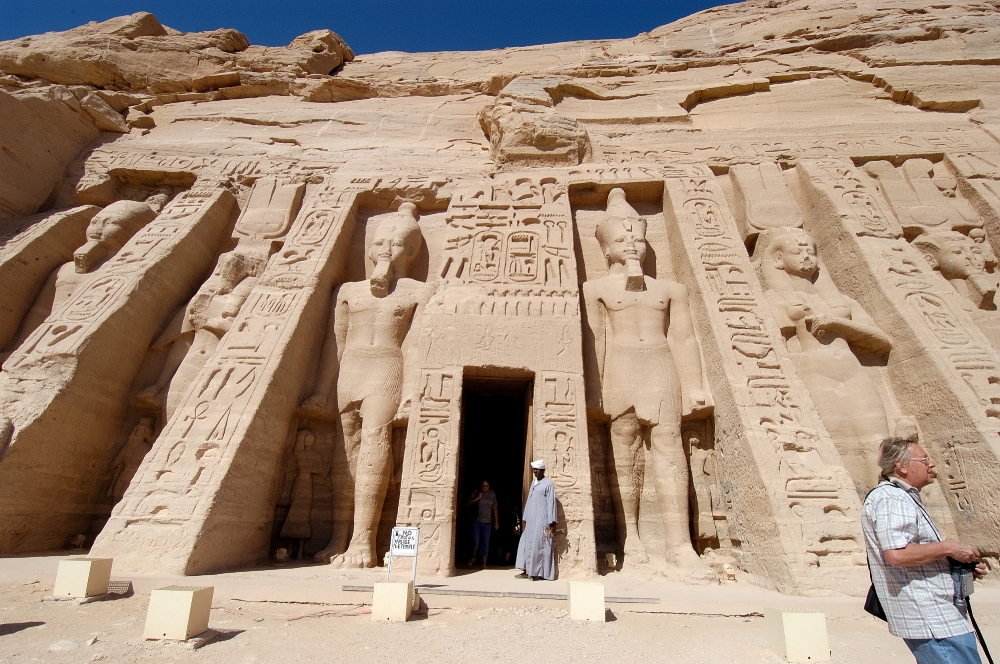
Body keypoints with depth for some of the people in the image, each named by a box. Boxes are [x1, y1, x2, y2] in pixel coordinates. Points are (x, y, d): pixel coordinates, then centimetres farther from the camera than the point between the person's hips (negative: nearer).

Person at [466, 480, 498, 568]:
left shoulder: (492, 494, 4)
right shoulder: (475, 492, -1)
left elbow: (494, 508, 8)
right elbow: (469, 503, -3)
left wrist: (496, 521, 6)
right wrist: (478, 498, -16)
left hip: (487, 522, 1)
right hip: (476, 521, -1)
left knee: (485, 542, 1)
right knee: (475, 540, -4)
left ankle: (484, 563, 11)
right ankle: (473, 557, 24)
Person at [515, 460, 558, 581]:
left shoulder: (548, 483, -8)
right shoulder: (533, 482, 14)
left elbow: (551, 504, -11)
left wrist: (552, 522, -14)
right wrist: (524, 519, 14)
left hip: (542, 520, -7)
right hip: (531, 520, 8)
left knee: (539, 545, -3)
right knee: (527, 544, 8)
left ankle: (540, 573, 6)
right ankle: (527, 571, 15)